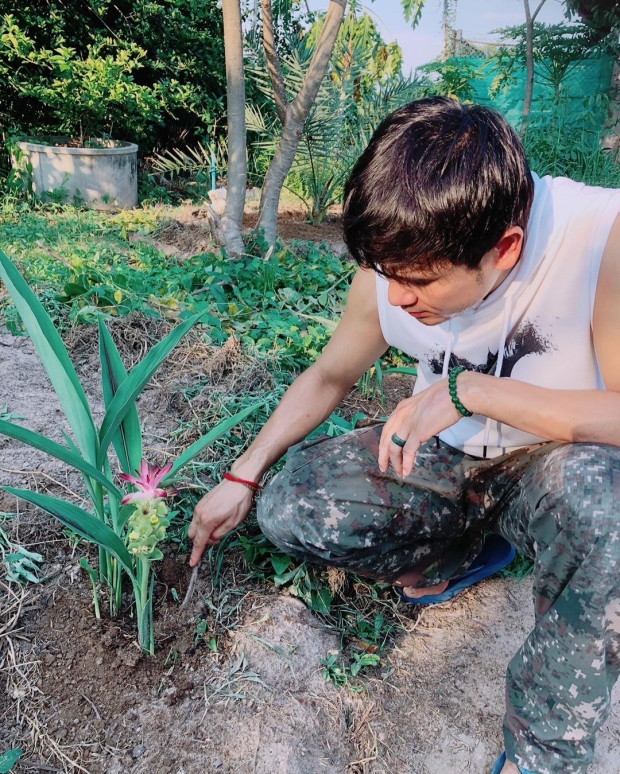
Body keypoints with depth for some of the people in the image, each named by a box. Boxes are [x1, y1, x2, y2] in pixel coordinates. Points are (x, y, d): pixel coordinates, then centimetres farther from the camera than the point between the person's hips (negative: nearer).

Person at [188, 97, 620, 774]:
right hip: (443, 462, 4)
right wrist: (243, 477, -2)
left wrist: (468, 388, -33)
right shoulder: (390, 274, -15)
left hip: (551, 468, -3)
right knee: (288, 509, -15)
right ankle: (467, 549, 8)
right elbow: (328, 376, 1)